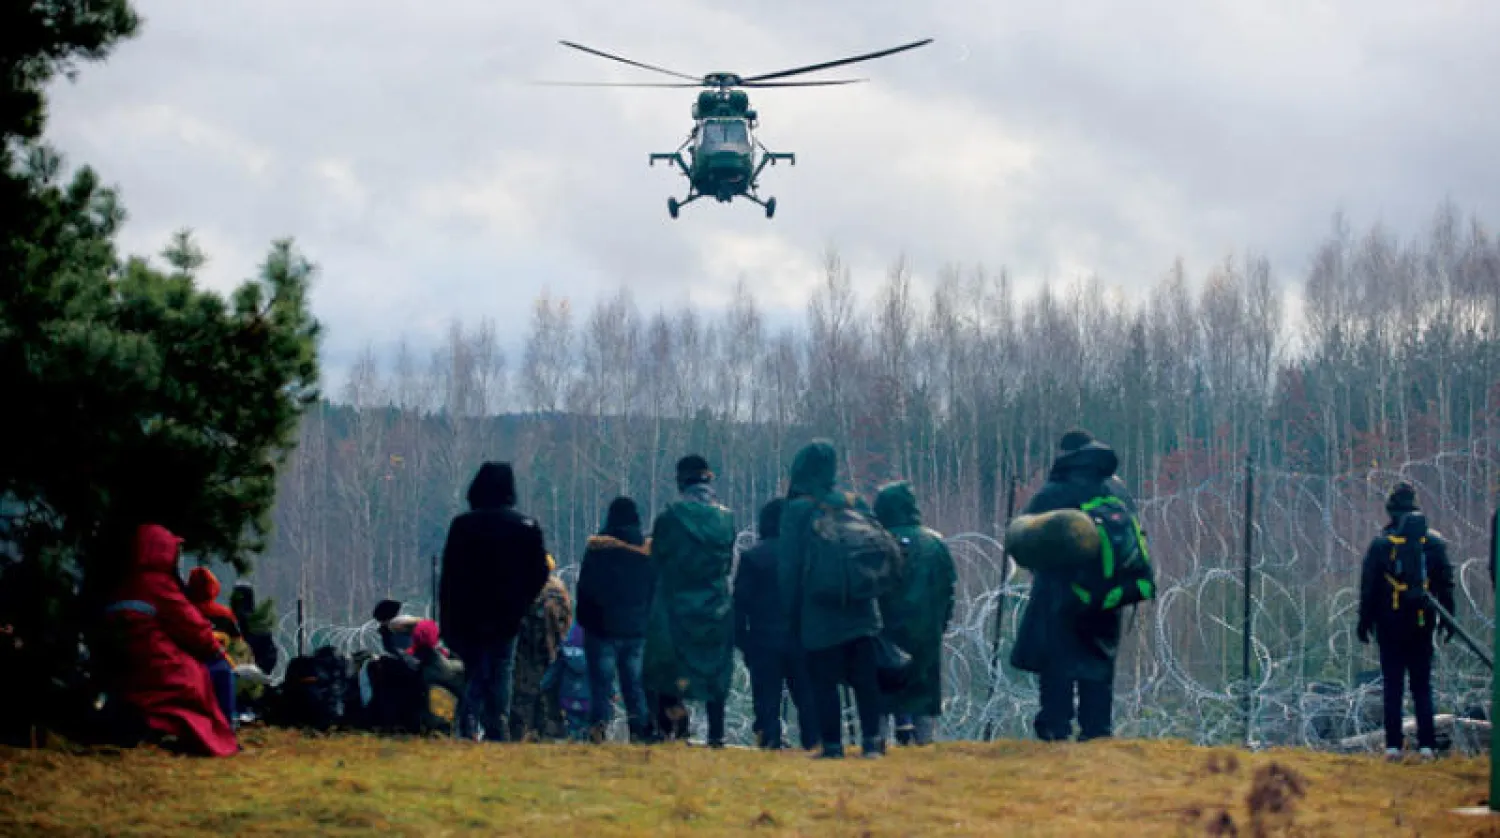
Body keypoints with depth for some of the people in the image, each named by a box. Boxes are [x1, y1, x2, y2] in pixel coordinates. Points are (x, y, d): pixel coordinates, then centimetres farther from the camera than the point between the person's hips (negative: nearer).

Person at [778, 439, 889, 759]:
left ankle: (832, 744, -2)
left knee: (825, 681, 1)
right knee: (865, 678, 7)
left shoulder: (797, 510, -6)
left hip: (820, 613, -4)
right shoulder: (855, 504, 6)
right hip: (861, 610, 4)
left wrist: (791, 611, 3)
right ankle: (872, 741, 3)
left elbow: (788, 565, -5)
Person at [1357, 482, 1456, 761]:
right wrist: (1447, 619, 14)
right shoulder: (1434, 542, 1)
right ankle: (1426, 744, 1)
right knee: (1422, 686, 8)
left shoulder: (1381, 544, -5)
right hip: (1423, 623, 2)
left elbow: (1368, 588, -3)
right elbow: (1446, 584, 6)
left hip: (1390, 625, -2)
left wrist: (1364, 621, 5)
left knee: (1393, 686, 3)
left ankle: (1393, 745, -1)